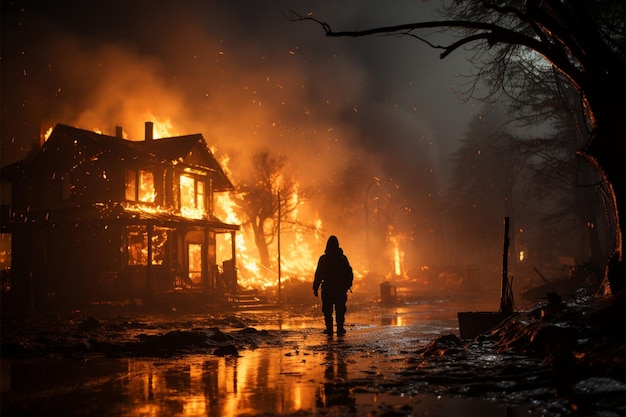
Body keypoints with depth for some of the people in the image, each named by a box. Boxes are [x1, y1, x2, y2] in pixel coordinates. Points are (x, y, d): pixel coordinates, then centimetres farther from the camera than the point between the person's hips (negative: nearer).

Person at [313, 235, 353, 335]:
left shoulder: (323, 259, -5)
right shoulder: (343, 258, 0)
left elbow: (318, 274, -4)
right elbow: (349, 273, 2)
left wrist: (315, 288, 1)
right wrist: (347, 286, 9)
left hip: (327, 289, -1)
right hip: (341, 289, 1)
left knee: (327, 310, 6)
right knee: (340, 309, 7)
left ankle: (329, 329, 3)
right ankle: (340, 329, 2)